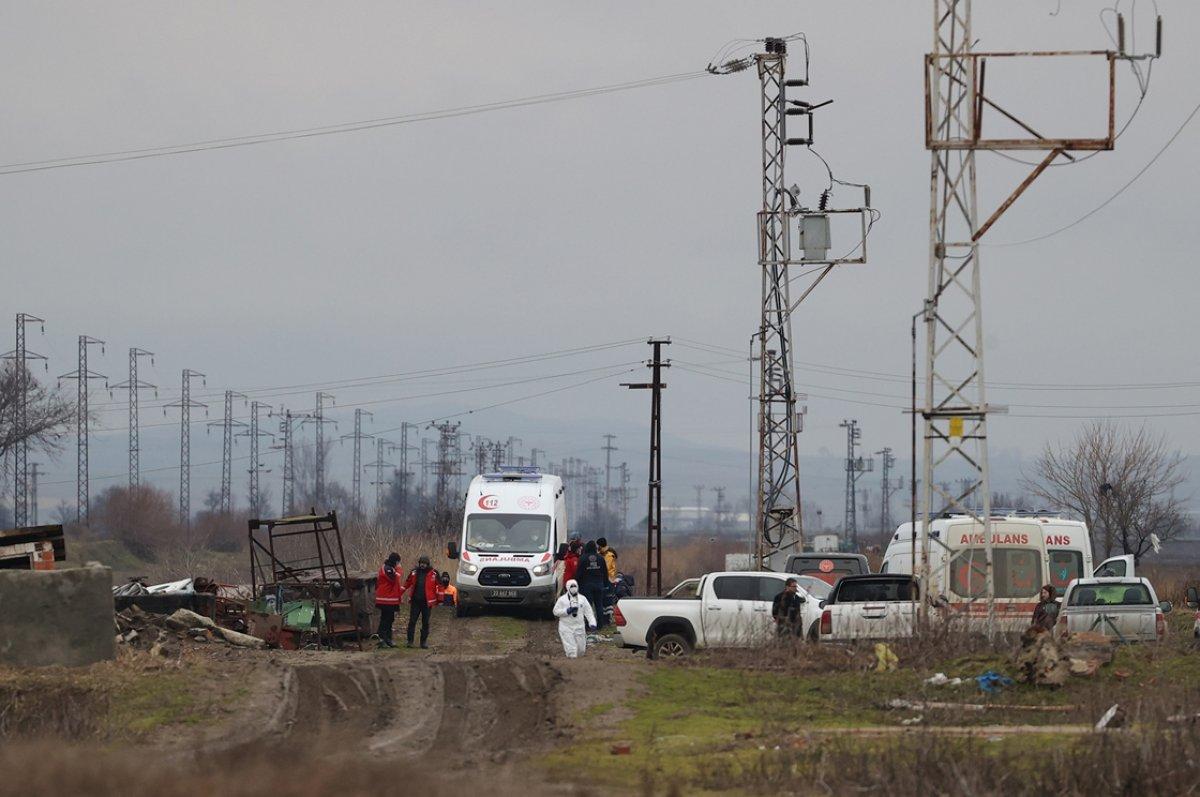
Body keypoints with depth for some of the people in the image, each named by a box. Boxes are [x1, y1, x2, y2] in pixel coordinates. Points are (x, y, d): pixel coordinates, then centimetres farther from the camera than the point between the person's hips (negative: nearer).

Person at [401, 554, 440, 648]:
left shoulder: (433, 573, -2)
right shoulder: (414, 572, 5)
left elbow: (439, 586, 2)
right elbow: (407, 584, 12)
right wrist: (400, 594, 6)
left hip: (426, 602, -1)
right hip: (415, 601, 1)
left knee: (425, 622, 6)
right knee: (412, 621, -1)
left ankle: (424, 641, 14)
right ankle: (410, 640, 4)